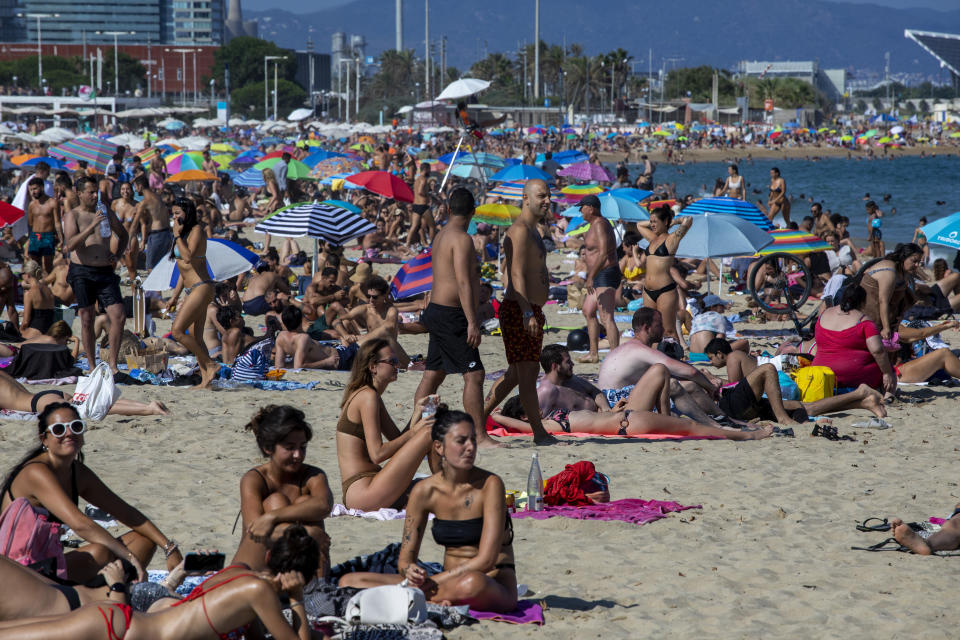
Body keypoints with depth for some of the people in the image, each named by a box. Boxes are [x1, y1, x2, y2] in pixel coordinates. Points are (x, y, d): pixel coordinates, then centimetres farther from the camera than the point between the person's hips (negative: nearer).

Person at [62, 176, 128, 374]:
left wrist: (117, 255, 9)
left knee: (118, 317, -7)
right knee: (87, 320, 1)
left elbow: (123, 234, 27)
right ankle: (92, 367, 9)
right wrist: (92, 226, -24)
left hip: (106, 272, 3)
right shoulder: (72, 215, -1)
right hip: (82, 272, -3)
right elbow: (70, 244, -16)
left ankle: (112, 362, 6)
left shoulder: (106, 212, 11)